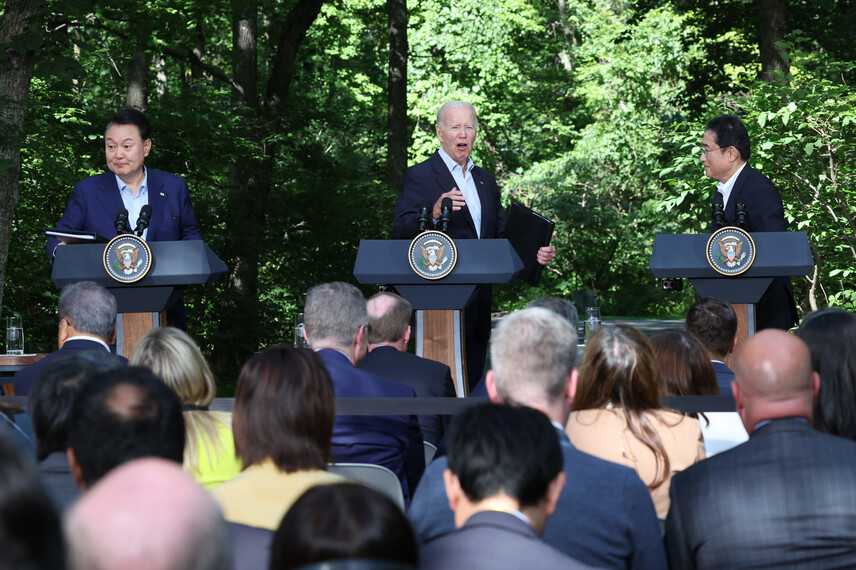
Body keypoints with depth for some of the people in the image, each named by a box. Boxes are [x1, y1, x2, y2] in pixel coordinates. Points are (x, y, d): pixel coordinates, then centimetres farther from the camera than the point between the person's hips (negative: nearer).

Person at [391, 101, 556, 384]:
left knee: (473, 383, 7)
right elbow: (400, 231, -13)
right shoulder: (419, 176, -1)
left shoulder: (485, 180, 20)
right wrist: (434, 213, -31)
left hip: (478, 305, 7)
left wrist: (534, 252, 1)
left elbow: (501, 235, 20)